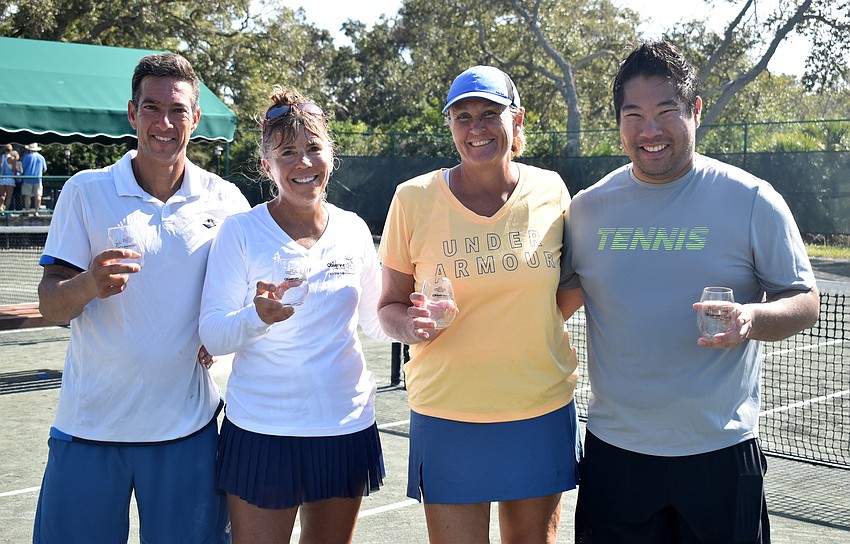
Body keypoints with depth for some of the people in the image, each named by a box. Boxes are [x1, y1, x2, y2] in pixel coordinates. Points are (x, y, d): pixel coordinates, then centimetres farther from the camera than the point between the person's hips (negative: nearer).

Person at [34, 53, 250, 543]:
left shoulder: (225, 200, 0)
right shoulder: (85, 191, -2)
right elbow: (50, 305, -4)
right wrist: (88, 285, -26)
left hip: (186, 424, 1)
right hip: (90, 423, -1)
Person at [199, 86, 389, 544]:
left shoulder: (353, 230, 3)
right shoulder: (240, 231, -7)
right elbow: (211, 335, -10)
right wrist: (258, 316, -29)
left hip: (345, 425, 4)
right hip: (262, 431, -3)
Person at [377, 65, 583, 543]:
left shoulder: (550, 190, 1)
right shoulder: (415, 198, -4)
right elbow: (389, 307, 2)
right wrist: (411, 325, -18)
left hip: (542, 412, 2)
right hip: (447, 416, -2)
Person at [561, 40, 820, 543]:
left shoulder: (753, 200, -4)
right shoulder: (588, 208, 4)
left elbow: (806, 302, -1)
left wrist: (752, 318, -21)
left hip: (721, 451, -2)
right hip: (614, 451, 2)